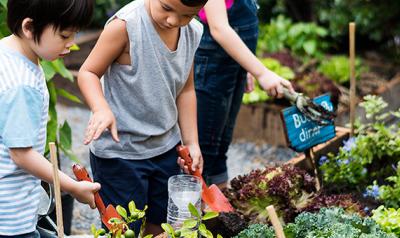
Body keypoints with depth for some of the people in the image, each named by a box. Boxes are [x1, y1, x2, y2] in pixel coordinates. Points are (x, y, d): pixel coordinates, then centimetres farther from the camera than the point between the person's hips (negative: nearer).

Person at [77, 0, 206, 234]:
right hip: (119, 152, -6)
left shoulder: (193, 32, -1)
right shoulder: (125, 25, -20)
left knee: (160, 227, 16)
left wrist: (192, 143, 8)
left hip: (166, 150, 6)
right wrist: (101, 108, -31)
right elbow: (88, 72, -12)